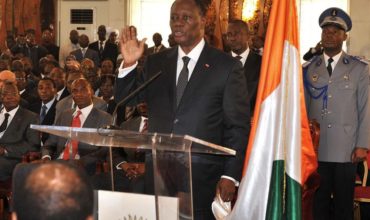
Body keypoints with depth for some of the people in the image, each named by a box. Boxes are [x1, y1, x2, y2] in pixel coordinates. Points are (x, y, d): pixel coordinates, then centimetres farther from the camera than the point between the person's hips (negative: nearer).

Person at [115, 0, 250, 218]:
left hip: (203, 176, -3)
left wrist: (231, 176, -9)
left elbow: (239, 128, -3)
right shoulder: (156, 62, 9)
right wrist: (129, 63, -8)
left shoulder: (227, 66, -2)